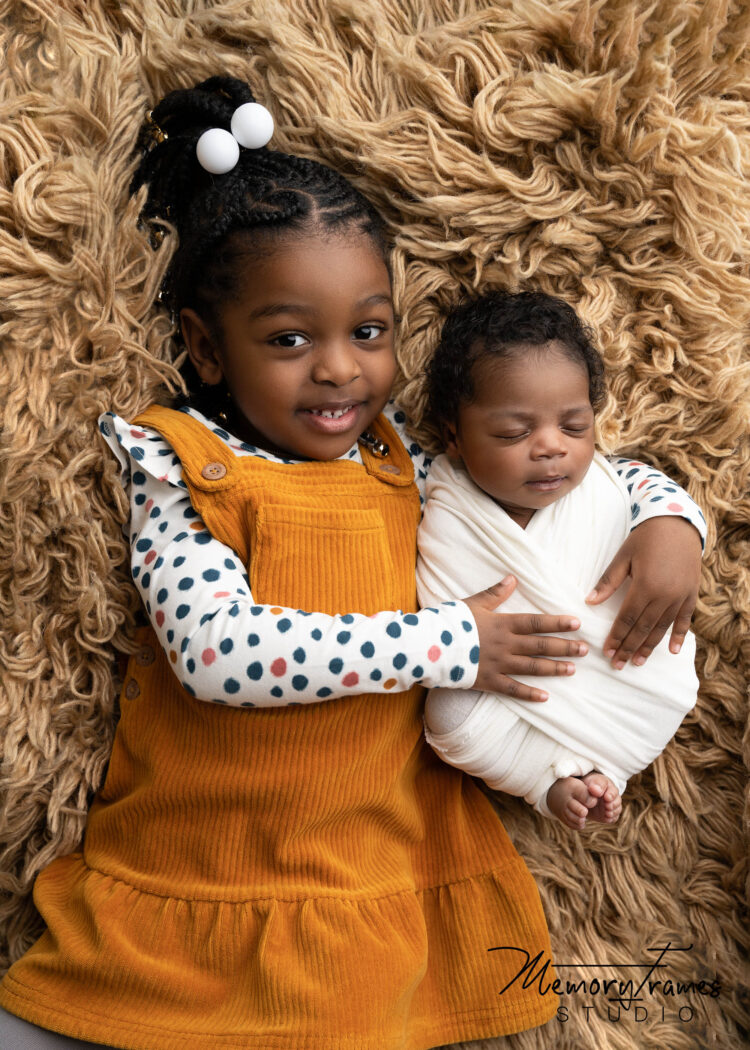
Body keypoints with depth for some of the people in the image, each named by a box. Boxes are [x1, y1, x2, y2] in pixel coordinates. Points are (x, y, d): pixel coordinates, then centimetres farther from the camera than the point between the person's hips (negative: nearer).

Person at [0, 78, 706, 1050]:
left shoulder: (402, 459, 3)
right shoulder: (178, 470, -6)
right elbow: (218, 649, -22)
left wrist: (668, 526, -8)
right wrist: (449, 642, -19)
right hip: (182, 862, -1)